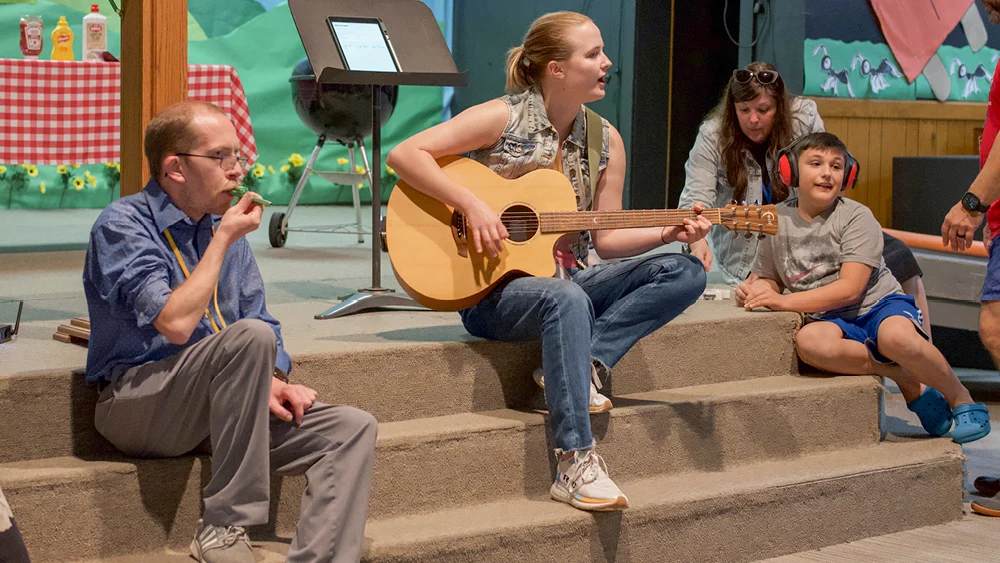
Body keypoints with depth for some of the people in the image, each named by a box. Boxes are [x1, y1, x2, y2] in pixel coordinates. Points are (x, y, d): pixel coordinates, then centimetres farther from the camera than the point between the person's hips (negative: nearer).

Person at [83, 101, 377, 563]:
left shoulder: (223, 225, 14)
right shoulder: (123, 226, -10)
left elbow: (259, 316, 19)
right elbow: (175, 323, -24)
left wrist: (271, 380, -2)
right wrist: (223, 240, -12)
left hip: (216, 407, 8)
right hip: (137, 409, -7)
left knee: (352, 429, -11)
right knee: (249, 336, -33)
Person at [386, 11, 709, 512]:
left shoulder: (605, 141, 8)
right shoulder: (503, 119, -8)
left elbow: (606, 238, 10)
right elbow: (404, 155, -15)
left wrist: (671, 232, -6)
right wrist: (472, 206, -24)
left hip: (564, 279, 7)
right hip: (490, 290, -6)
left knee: (686, 272, -10)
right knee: (566, 298, -41)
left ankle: (583, 365, -20)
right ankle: (576, 464, -41)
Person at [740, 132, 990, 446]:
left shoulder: (856, 217, -7)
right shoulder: (778, 221, 7)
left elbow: (850, 288, -15)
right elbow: (770, 278, 21)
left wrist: (785, 301, -22)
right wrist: (754, 290, -5)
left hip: (879, 303, -2)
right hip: (834, 321, 3)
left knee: (898, 338, -40)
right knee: (809, 341, -37)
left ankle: (961, 398, -12)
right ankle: (905, 379, -20)